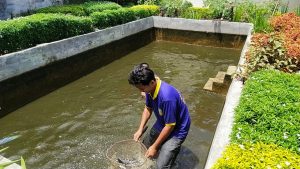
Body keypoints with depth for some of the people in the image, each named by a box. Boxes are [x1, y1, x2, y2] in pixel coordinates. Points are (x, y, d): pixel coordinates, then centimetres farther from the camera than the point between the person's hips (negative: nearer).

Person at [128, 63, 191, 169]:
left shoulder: (167, 97, -37)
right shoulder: (150, 88, -12)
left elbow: (170, 126, -27)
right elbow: (148, 108, 6)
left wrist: (155, 147, -16)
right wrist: (140, 129, -2)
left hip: (176, 129, -7)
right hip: (162, 124, 8)